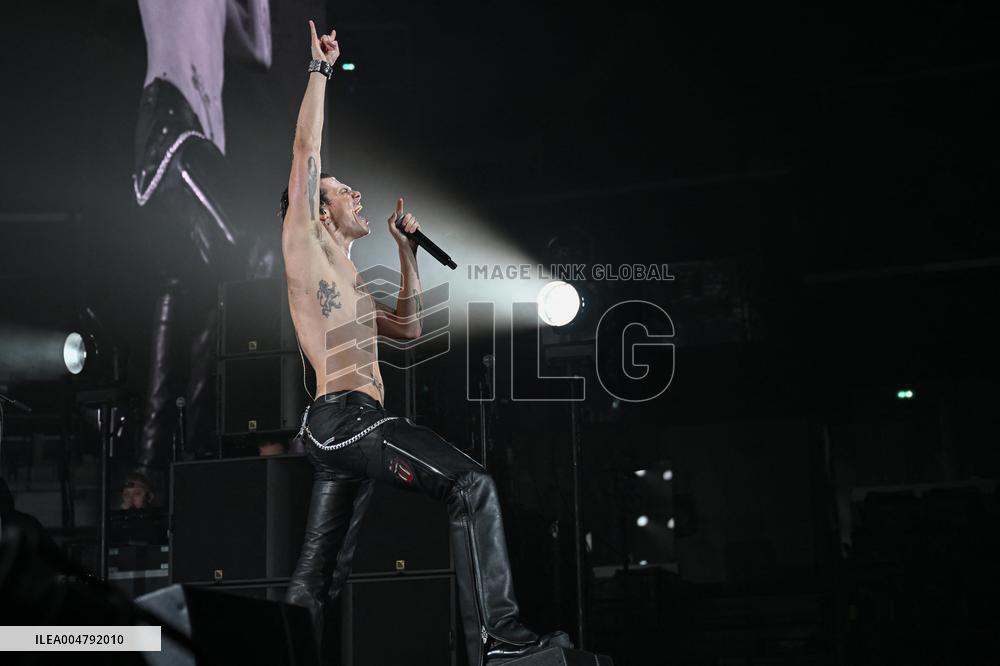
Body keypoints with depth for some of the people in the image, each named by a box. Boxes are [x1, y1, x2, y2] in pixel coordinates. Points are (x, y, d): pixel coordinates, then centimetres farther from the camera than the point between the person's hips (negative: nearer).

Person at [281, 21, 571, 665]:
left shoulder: (345, 280, 29)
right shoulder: (304, 247, 4)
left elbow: (409, 326, 36)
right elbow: (306, 153, -4)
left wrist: (406, 249, 33)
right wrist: (321, 68, 3)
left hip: (342, 431, 10)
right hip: (347, 415, -10)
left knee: (317, 578, 7)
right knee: (473, 485, -18)